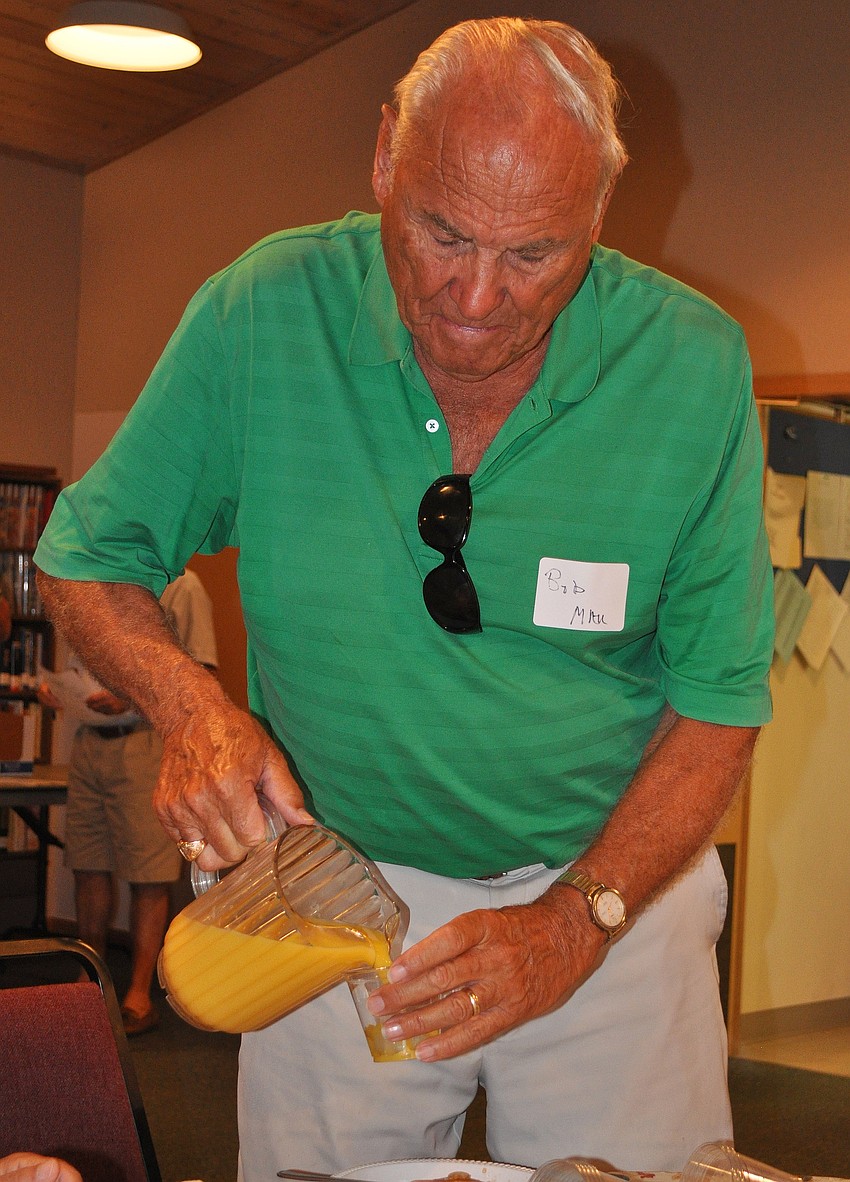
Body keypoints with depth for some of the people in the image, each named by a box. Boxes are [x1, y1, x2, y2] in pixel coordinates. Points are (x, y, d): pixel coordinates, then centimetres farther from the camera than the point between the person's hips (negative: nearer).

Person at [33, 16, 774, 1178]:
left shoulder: (692, 365, -14)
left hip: (613, 876, 0)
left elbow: (719, 698, -8)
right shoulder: (262, 315, -14)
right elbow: (89, 559, -2)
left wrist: (577, 921, -19)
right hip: (333, 877, 0)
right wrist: (189, 704, -21)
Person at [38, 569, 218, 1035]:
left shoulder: (179, 585, -4)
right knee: (88, 866, 11)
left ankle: (139, 995, 3)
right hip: (89, 743, 7)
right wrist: (55, 687, 4)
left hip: (146, 741, -7)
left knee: (148, 874, -3)